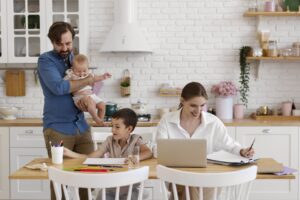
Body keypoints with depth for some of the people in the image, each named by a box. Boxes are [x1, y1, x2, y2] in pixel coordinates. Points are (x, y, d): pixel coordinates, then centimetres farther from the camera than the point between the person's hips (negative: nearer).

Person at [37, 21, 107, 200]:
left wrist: (86, 103, -5)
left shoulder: (76, 58, 12)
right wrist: (90, 80, -16)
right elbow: (58, 87, -22)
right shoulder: (46, 60, -6)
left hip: (81, 127, 5)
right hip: (58, 129, -5)